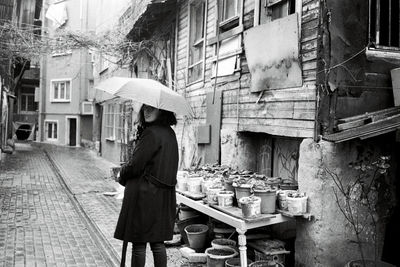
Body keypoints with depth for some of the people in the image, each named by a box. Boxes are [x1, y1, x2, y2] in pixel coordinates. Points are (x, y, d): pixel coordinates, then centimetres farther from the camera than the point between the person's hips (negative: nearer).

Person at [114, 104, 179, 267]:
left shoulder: (151, 133, -17)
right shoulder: (169, 132, 10)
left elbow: (135, 166, -18)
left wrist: (122, 175, 4)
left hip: (144, 194, -8)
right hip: (164, 195, 8)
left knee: (139, 242, 3)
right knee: (157, 241, 15)